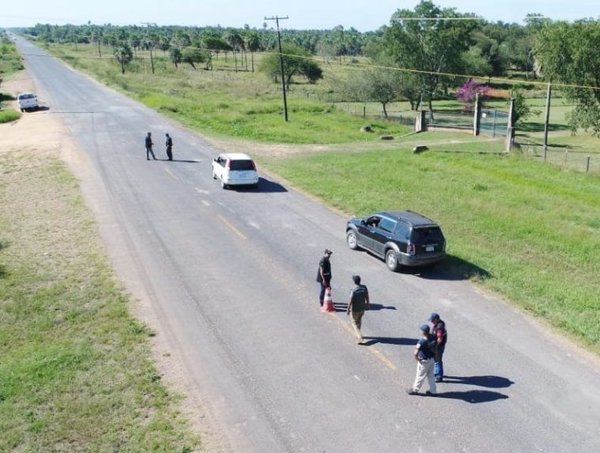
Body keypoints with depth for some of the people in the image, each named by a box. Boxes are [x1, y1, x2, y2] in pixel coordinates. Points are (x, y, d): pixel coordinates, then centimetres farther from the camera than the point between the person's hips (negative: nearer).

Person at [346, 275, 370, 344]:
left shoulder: (353, 290, -25)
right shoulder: (364, 287, -10)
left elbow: (350, 301, -20)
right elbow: (367, 296, 1)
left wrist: (348, 310, -9)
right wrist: (367, 304, 17)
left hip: (355, 309, -5)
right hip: (362, 308, 5)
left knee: (355, 323, 10)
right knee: (359, 321, 27)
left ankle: (360, 338, -4)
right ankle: (359, 335, 41)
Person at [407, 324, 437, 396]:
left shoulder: (422, 341, -30)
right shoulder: (432, 337, -8)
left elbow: (415, 353, -33)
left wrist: (417, 359, -16)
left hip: (424, 361, -7)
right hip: (431, 359, 7)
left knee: (420, 376, 10)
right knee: (430, 375, 20)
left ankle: (415, 390, 28)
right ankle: (432, 391, 30)